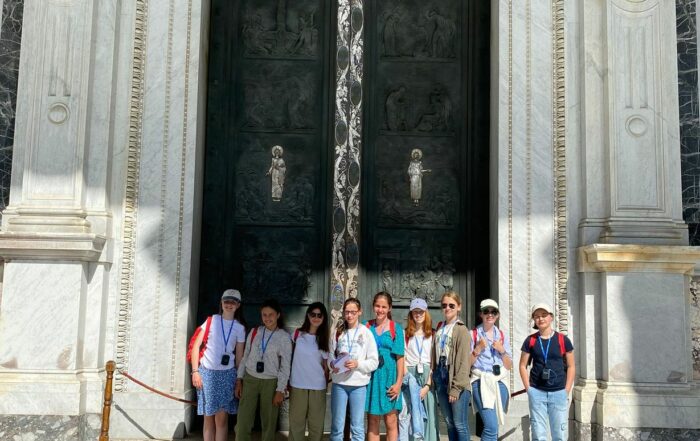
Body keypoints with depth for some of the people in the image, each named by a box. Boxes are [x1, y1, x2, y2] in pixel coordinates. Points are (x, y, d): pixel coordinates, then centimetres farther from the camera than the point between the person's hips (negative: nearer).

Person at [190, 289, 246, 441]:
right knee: (208, 417, 6)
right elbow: (196, 346, -1)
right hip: (206, 372, -1)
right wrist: (195, 371, -7)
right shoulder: (211, 320, 0)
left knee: (221, 418, -1)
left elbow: (239, 356, 8)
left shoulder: (239, 328, 4)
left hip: (227, 374, 1)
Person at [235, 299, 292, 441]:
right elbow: (245, 357, 10)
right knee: (243, 423, -2)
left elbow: (285, 366, -5)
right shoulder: (254, 332, 5)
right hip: (250, 379, 2)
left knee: (269, 424, 5)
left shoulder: (284, 337, -4)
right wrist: (239, 380, 6)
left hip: (270, 382, -2)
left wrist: (280, 390, -8)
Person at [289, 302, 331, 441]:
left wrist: (325, 384, 6)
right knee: (296, 422, 4)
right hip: (297, 385, 0)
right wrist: (287, 381, 5)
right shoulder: (297, 334, 2)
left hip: (318, 386, 1)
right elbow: (289, 358, 8)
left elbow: (326, 365, 8)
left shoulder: (324, 339, 4)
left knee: (316, 423, 7)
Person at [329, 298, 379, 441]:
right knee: (337, 426, 8)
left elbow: (374, 362, -2)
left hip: (359, 384, -2)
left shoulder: (366, 333, 0)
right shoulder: (337, 332, 7)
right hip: (339, 383, 2)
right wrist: (332, 364, -10)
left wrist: (358, 364, -18)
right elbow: (330, 355, 11)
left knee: (357, 427, 4)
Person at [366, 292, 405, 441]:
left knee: (391, 423, -1)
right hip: (371, 377, 2)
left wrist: (398, 382, -9)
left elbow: (400, 358, -3)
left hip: (389, 378, -2)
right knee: (372, 422, 6)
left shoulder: (396, 328, 0)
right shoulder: (366, 326, 7)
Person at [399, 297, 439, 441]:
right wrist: (407, 378, -8)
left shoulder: (432, 335, 8)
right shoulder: (405, 334, 8)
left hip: (427, 377, 1)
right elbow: (402, 359, 5)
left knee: (429, 415, -1)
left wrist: (427, 385, -6)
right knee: (405, 415, -5)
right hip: (409, 376, -1)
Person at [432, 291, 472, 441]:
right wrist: (434, 379, 0)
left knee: (460, 424, -2)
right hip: (441, 378, 6)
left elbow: (464, 361, -12)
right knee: (449, 423, 13)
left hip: (456, 381, -6)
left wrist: (456, 387, -15)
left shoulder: (461, 330, -7)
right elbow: (434, 356, 10)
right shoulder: (439, 329, 13)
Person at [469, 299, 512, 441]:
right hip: (481, 383, -4)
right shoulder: (473, 334, 1)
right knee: (491, 426, -17)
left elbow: (509, 366, 11)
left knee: (493, 426, 8)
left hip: (499, 383, 4)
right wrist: (478, 349, -14)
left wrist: (502, 350, -5)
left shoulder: (502, 336, 12)